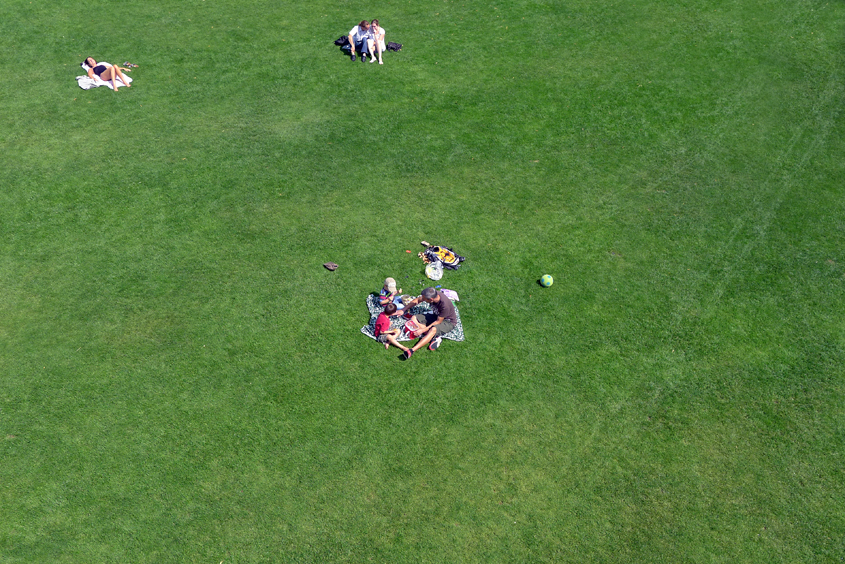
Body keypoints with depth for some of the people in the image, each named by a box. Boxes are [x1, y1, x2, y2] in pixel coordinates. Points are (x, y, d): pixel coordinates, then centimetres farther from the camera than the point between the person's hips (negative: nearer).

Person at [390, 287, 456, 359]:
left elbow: (438, 321, -25)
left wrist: (423, 330, -27)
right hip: (436, 315, 8)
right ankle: (435, 337, -21)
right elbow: (417, 300, -2)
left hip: (448, 322, -8)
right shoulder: (431, 294, -19)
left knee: (433, 329, -39)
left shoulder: (445, 305, -36)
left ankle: (411, 350, -49)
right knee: (414, 318, -8)